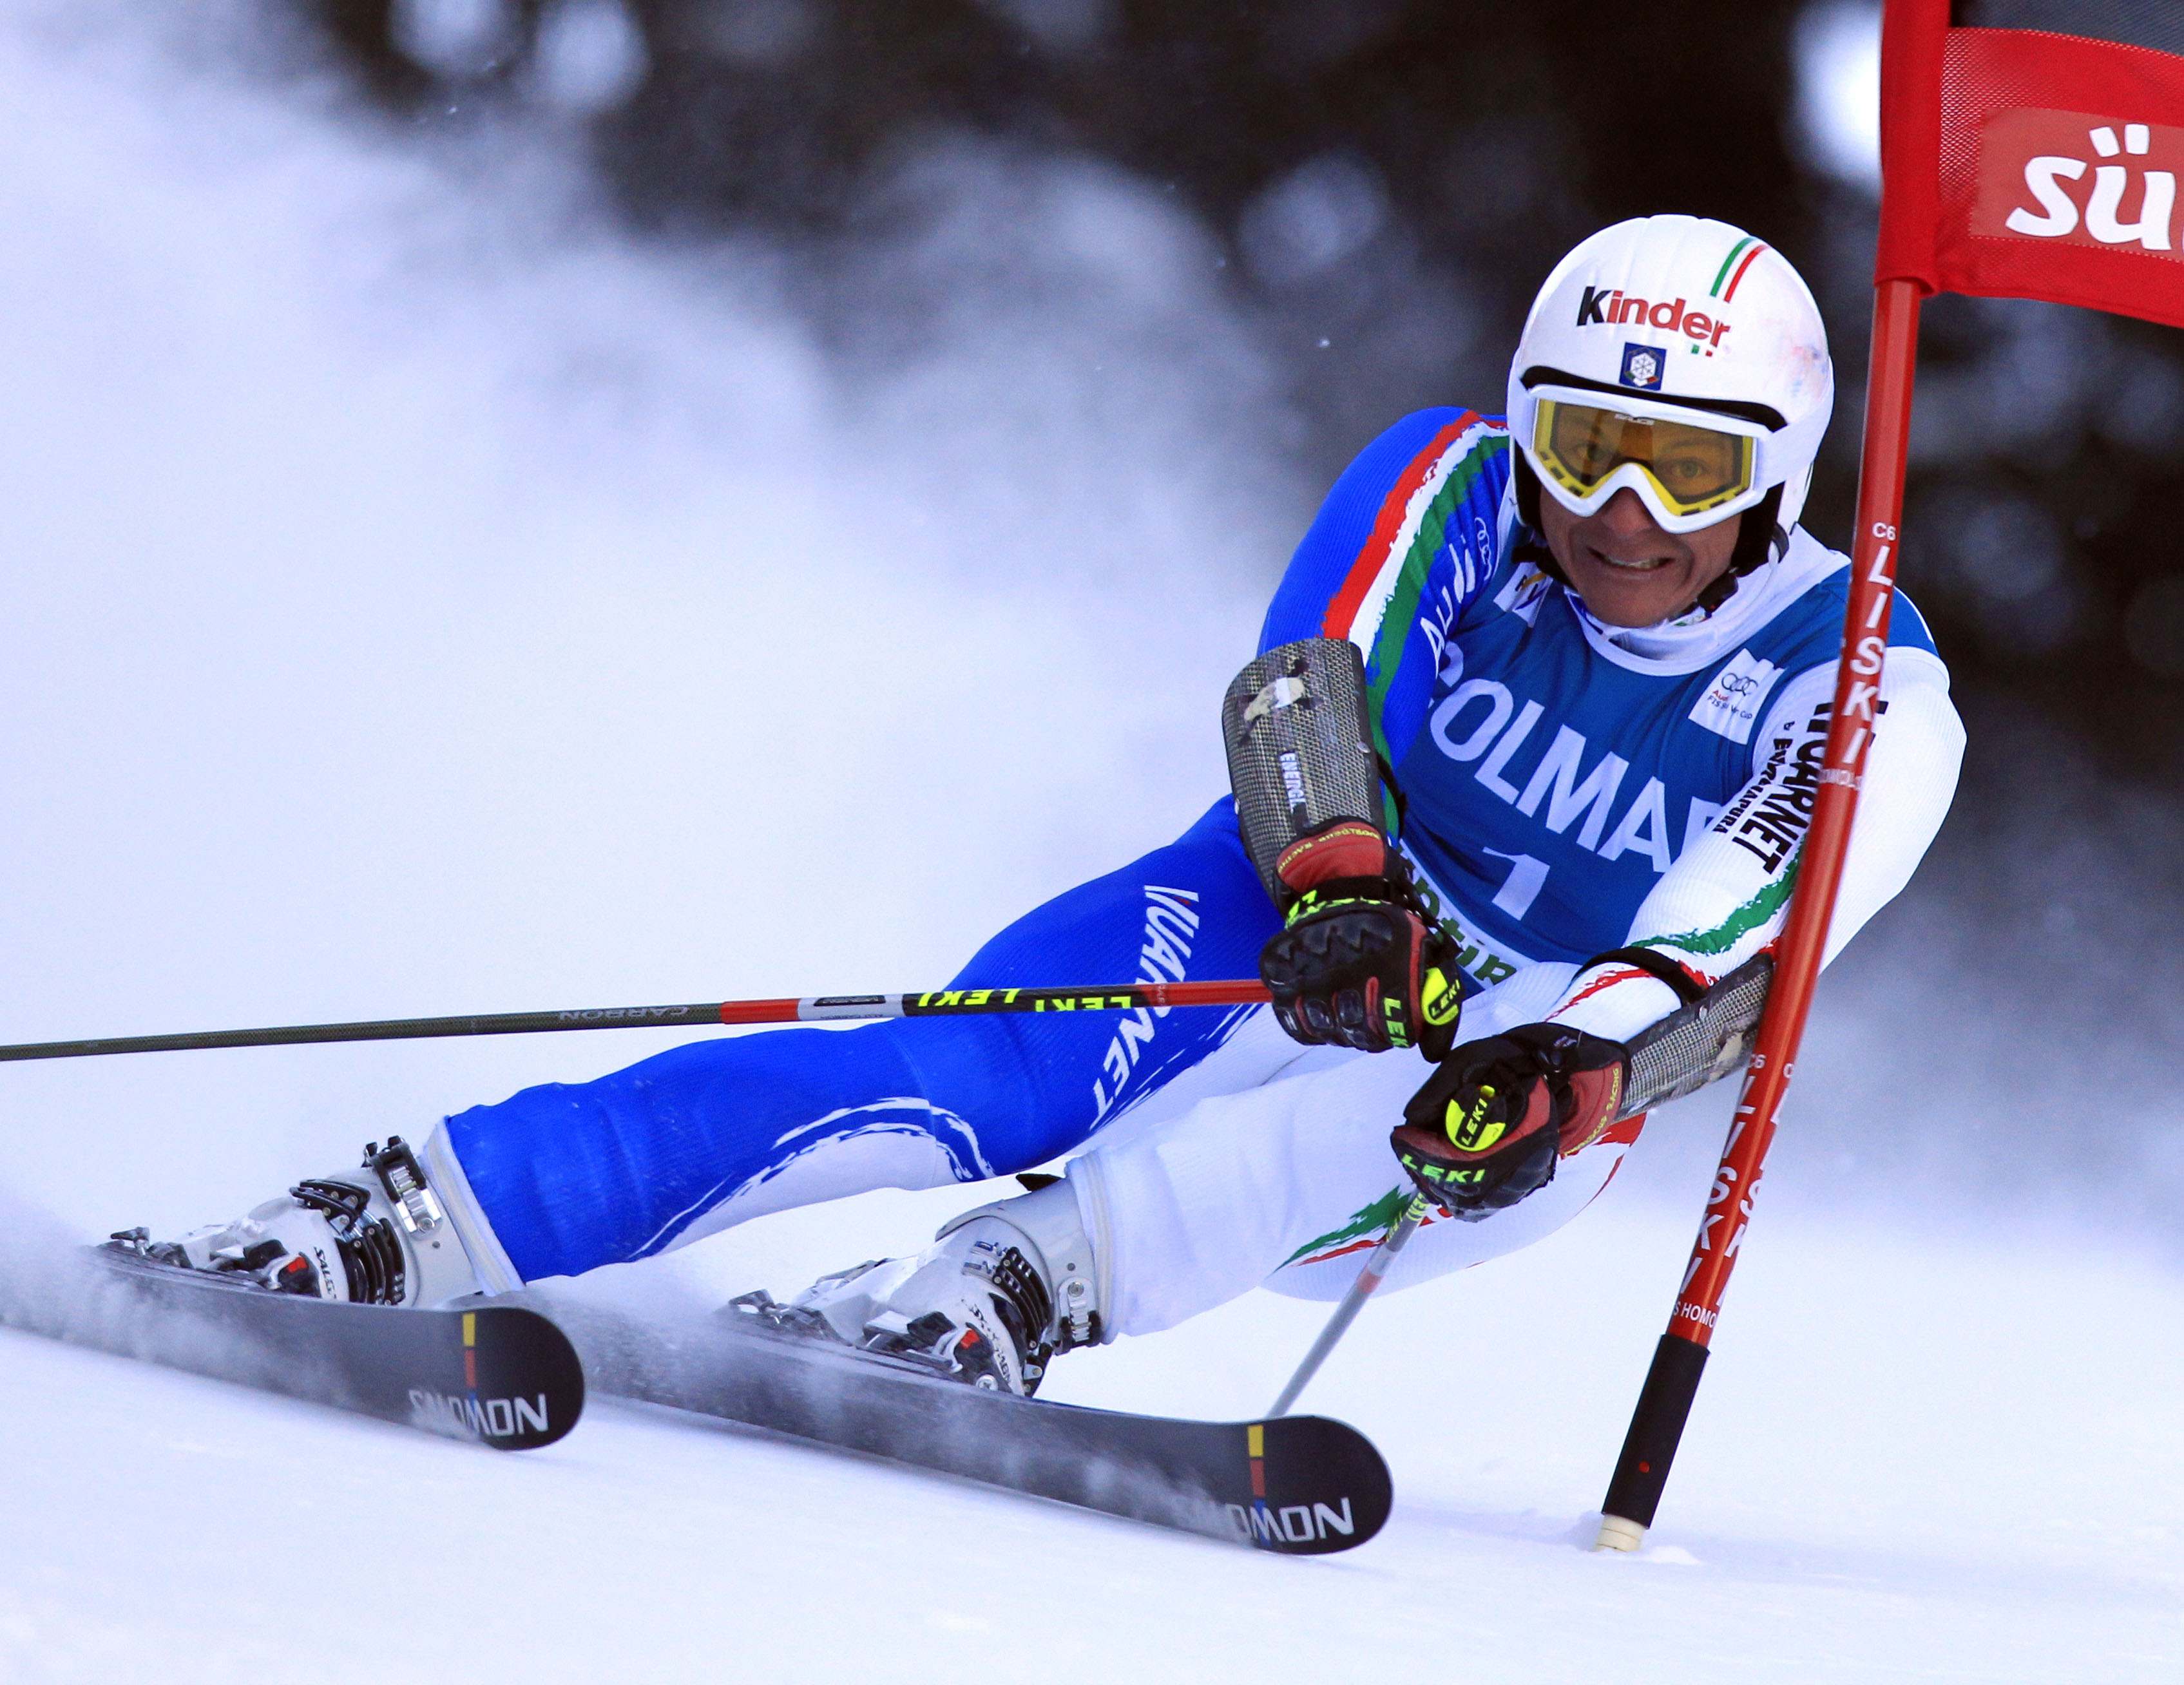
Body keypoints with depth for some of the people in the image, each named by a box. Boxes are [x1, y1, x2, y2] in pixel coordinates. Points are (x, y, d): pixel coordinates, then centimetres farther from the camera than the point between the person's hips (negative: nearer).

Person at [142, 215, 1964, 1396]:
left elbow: (1741, 923, -28)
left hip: (1522, 1075, -1)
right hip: (1292, 937, 1)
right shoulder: (1453, 493, -6)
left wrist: (1570, 1057, -47)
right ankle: (408, 1224, -37)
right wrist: (1343, 887, -42)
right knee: (952, 1077, -28)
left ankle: (1011, 1293, -59)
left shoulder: (1863, 697, -12)